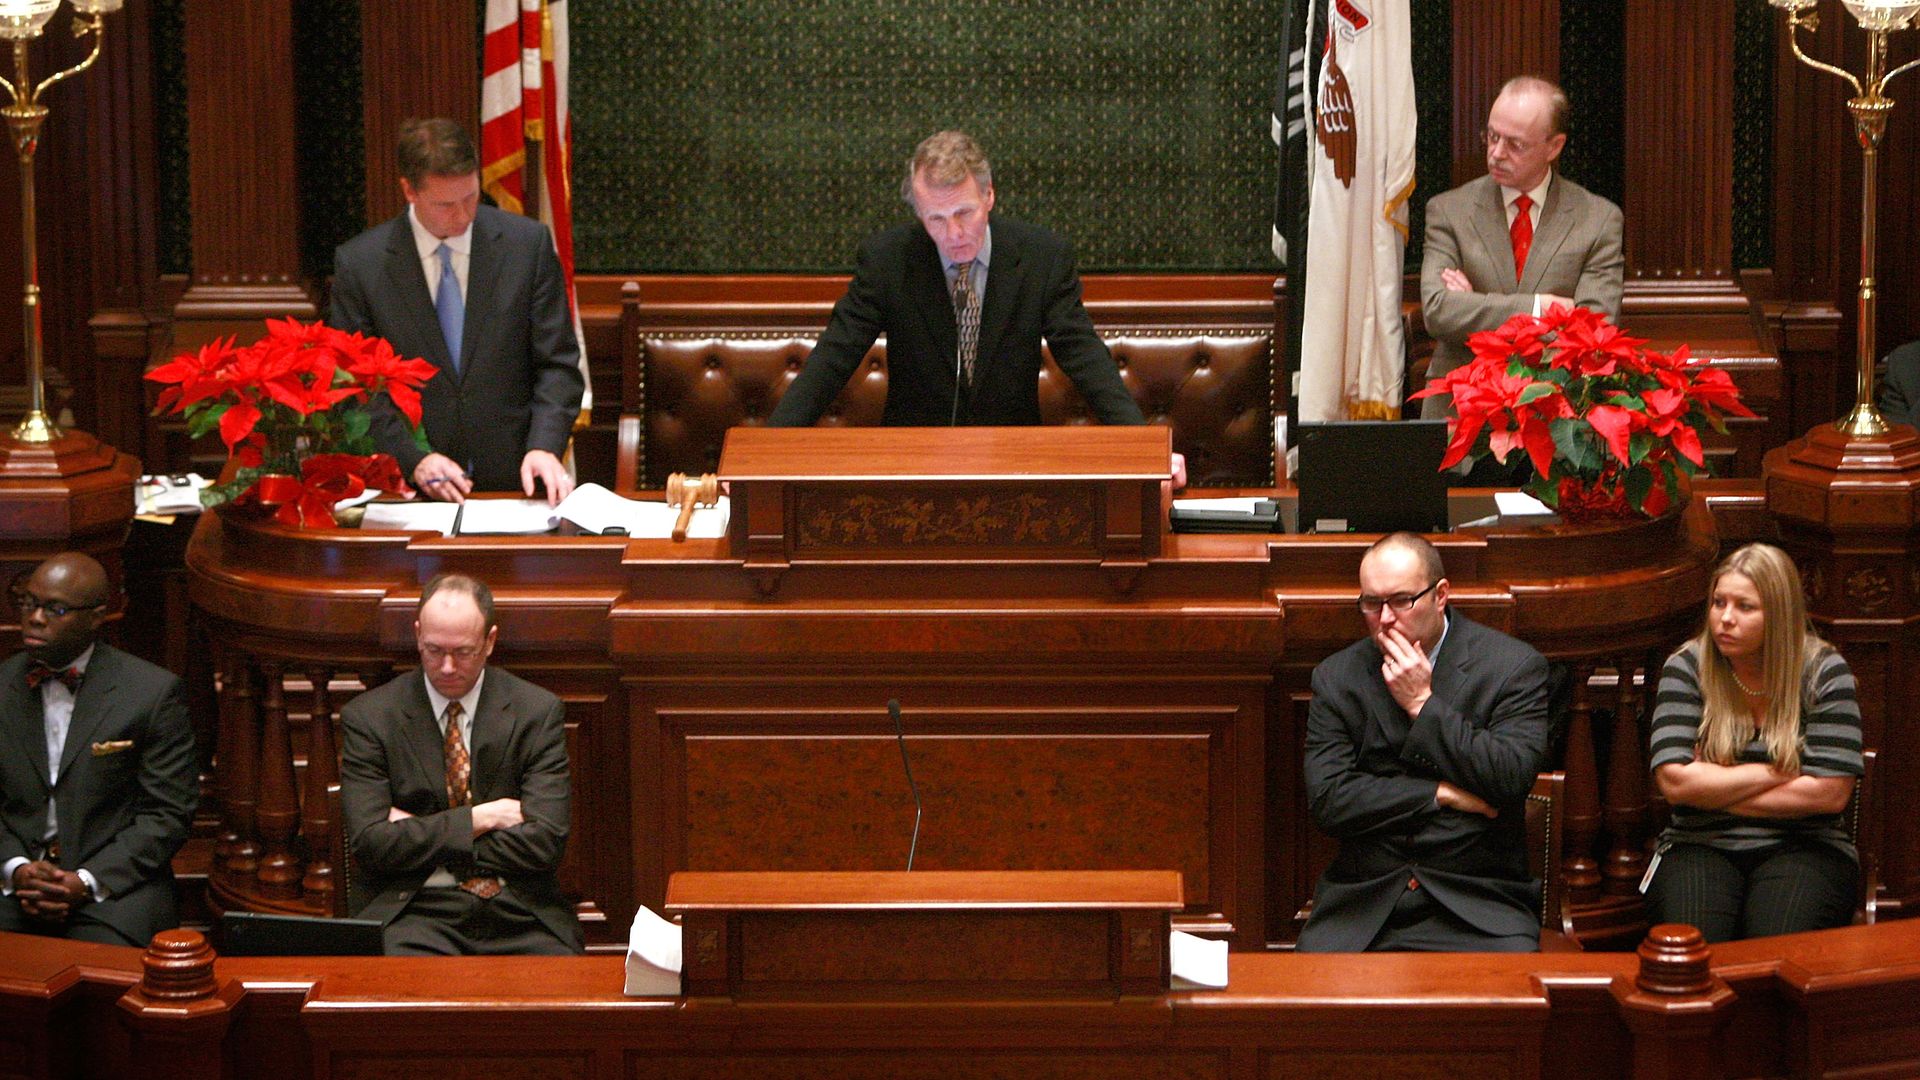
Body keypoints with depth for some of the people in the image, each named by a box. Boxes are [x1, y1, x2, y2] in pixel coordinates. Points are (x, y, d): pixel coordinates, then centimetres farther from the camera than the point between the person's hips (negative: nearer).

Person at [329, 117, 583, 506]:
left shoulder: (528, 243, 3)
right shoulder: (358, 263, 0)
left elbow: (557, 363, 5)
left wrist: (544, 445, -11)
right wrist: (413, 459, -10)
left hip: (512, 477, 1)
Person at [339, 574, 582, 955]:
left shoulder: (537, 711, 6)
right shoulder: (368, 717, 4)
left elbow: (545, 842, -4)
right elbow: (370, 843, -5)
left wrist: (414, 835, -4)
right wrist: (478, 819, -8)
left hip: (518, 912, 2)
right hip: (413, 909, -2)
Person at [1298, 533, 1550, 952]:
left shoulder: (1513, 666, 2)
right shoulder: (1337, 677, 8)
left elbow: (1511, 780, -10)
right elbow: (1326, 800, -1)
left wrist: (1423, 704, -8)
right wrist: (1441, 794, -7)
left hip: (1479, 905, -1)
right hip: (1363, 901, 2)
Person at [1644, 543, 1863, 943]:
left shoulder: (1822, 672, 1)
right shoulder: (1687, 667, 3)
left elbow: (1830, 793, -8)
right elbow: (1674, 781, -8)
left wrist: (1713, 790, -5)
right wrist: (1774, 774, -5)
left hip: (1800, 846, 0)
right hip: (1701, 846, 1)